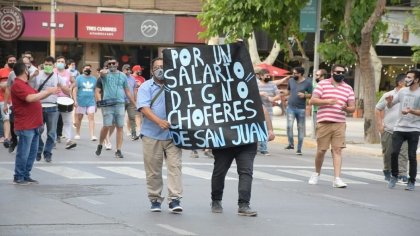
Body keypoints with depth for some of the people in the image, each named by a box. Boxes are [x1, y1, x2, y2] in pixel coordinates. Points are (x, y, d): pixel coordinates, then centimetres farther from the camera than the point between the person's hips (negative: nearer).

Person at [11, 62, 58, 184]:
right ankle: (18, 177, 2)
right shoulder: (17, 85, -15)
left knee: (32, 152, 12)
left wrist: (48, 92, 12)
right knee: (23, 153, -4)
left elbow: (36, 97, 25)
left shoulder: (24, 84, 18)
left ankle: (26, 176, 18)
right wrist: (47, 91, -19)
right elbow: (31, 98, -26)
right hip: (25, 126, -10)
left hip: (34, 125, 10)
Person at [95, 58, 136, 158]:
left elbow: (127, 91, 17)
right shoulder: (106, 74, 4)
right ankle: (100, 145, 18)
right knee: (107, 126, -5)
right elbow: (102, 72, -23)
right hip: (108, 104, -3)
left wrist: (135, 104, 16)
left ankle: (118, 150, 5)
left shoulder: (122, 76, 12)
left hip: (120, 104, 3)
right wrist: (108, 70, -42)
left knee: (120, 127, 0)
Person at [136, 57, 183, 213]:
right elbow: (144, 108, -10)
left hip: (172, 134, 1)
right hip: (152, 135, -1)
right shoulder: (146, 87, 5)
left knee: (175, 166, -8)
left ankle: (174, 199, -10)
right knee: (153, 170, 4)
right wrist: (159, 121, -25)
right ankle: (155, 199, 15)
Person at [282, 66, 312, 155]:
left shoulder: (307, 83, -4)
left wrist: (304, 95, -20)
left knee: (300, 128, 5)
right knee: (289, 126, -15)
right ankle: (291, 144, 1)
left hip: (301, 109, -2)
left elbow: (311, 95, -2)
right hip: (290, 107, 2)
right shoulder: (291, 81, 7)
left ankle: (299, 149, 12)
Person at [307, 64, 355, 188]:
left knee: (337, 150, -8)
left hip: (340, 123, 2)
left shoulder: (348, 88, 12)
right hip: (324, 122, -2)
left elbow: (352, 107, 11)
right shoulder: (323, 84, 4)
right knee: (321, 150, 3)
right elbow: (313, 100, -3)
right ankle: (316, 173, 27)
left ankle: (337, 179, -11)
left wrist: (346, 108, -13)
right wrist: (327, 101, -18)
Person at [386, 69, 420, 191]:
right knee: (394, 152, -5)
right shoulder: (403, 91, 9)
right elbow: (390, 105, 17)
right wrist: (389, 101, -5)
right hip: (399, 128, 4)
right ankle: (394, 176, 14)